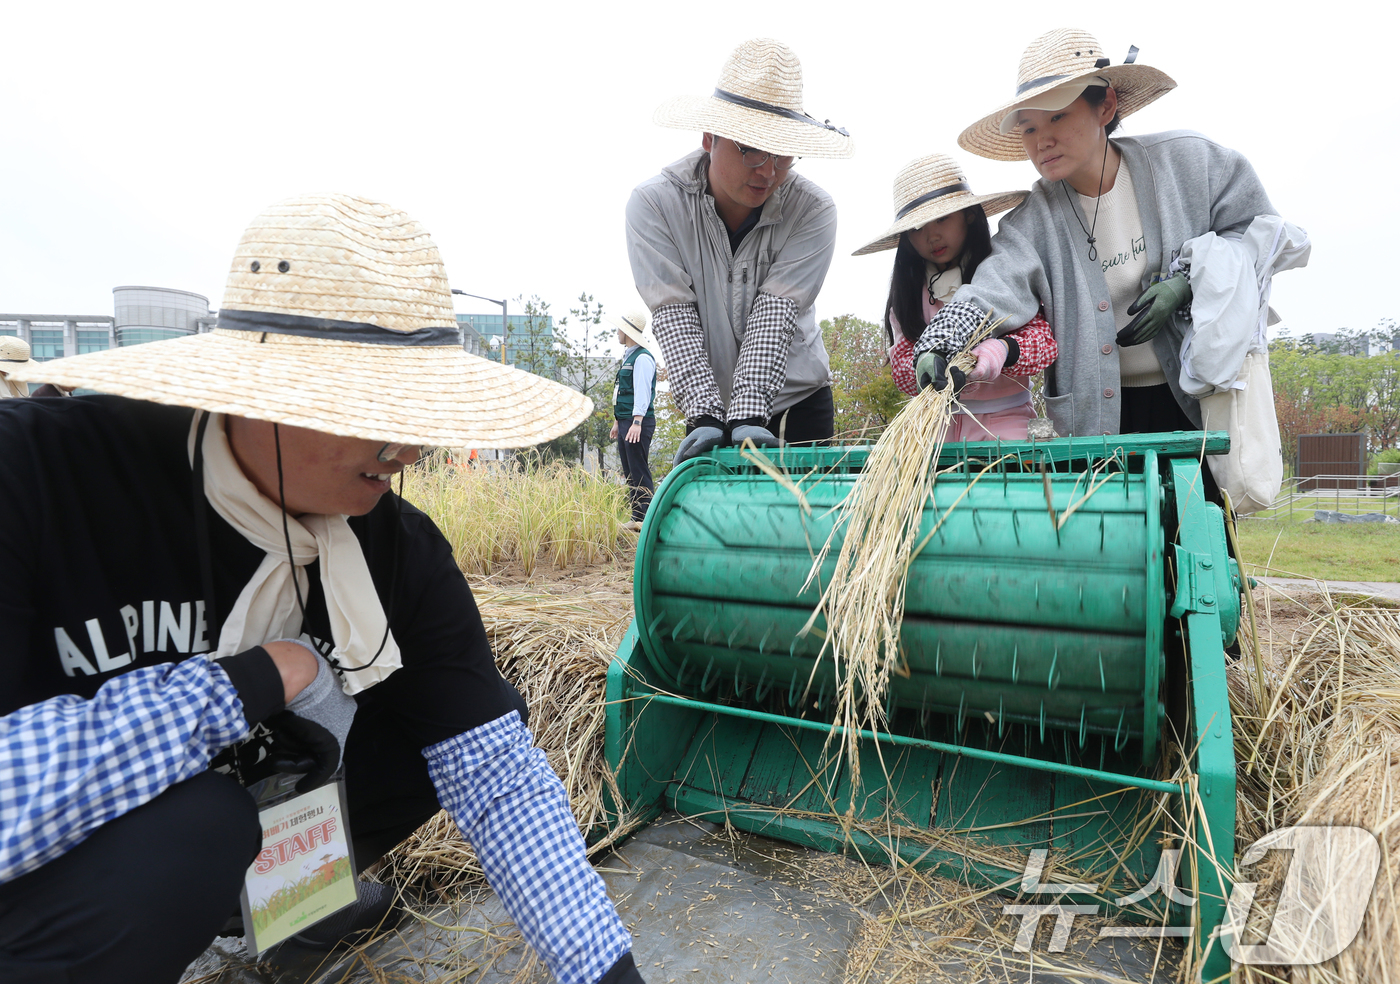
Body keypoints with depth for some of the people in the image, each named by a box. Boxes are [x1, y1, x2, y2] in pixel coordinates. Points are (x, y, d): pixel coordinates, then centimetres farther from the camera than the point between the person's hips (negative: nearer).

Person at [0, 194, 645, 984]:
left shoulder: (398, 550, -16)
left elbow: (496, 769, -16)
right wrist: (246, 683, -31)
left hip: (237, 817, 5)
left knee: (436, 723, -9)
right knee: (188, 832, -33)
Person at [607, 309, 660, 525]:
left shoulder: (642, 358, -10)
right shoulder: (627, 357, 21)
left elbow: (642, 392, -20)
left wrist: (637, 422, -27)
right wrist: (617, 421, 25)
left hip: (638, 423, -10)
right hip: (625, 421, 10)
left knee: (639, 473, -10)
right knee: (629, 473, 10)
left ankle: (646, 519, -8)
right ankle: (636, 519, 14)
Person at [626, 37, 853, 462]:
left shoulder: (813, 211, -13)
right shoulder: (654, 203, -12)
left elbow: (775, 312, -20)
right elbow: (674, 314, -18)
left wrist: (749, 414, -31)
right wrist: (705, 412, -29)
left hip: (797, 400, 1)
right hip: (708, 400, 0)